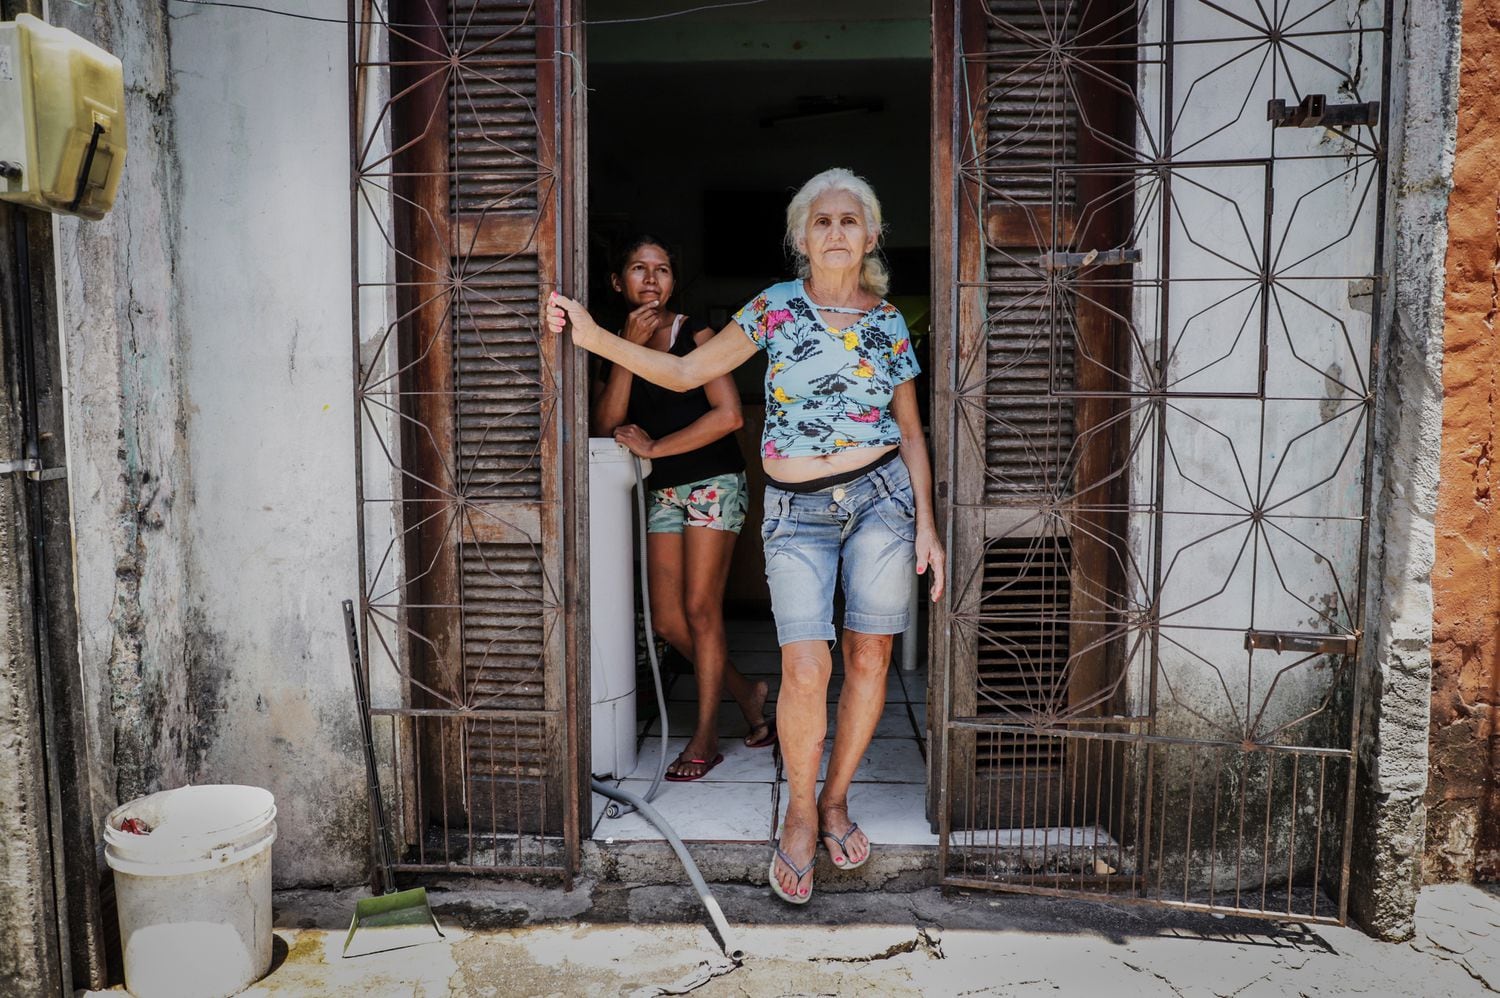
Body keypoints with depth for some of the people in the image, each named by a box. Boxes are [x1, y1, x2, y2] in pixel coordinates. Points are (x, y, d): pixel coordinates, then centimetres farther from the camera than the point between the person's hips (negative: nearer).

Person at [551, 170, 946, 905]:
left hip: (881, 495, 2)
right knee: (806, 669, -10)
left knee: (869, 658, 4)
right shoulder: (775, 308, 2)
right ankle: (800, 813, 15)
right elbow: (684, 373, 3)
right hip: (797, 511, -2)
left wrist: (926, 521, 4)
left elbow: (910, 430, 11)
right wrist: (594, 336, -6)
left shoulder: (889, 322, 7)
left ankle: (836, 800, 26)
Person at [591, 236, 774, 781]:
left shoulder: (695, 336, -5)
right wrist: (628, 347, -12)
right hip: (661, 491, 5)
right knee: (667, 622, 4)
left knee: (700, 609, -5)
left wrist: (654, 447, -15)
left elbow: (728, 415, -16)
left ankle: (706, 736, 9)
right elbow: (605, 428, -6)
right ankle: (747, 694, 26)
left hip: (713, 481, -5)